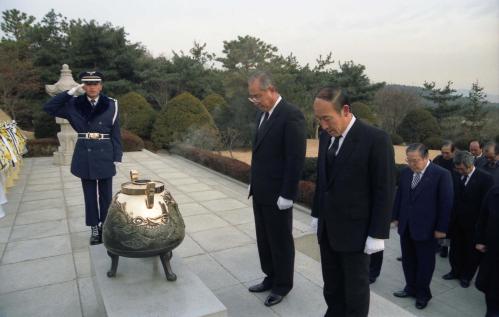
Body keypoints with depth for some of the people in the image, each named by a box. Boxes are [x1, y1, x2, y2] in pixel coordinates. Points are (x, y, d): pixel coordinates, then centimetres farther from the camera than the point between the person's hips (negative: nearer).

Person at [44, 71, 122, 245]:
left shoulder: (111, 104, -3)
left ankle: (106, 226, 24)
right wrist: (70, 93, -8)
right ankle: (94, 228, 24)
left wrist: (117, 157, -4)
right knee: (90, 193, 11)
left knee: (105, 194, 9)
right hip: (85, 156, 1)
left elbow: (116, 133, -1)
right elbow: (48, 107, -1)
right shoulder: (74, 104, 1)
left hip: (105, 155, -1)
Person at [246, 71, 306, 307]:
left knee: (281, 241, 10)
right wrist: (254, 183, 13)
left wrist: (287, 195, -18)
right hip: (260, 192, 8)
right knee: (264, 239, 18)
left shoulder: (291, 115, -17)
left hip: (277, 194, -8)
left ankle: (283, 285, 28)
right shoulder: (263, 113, 10)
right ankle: (271, 278, 37)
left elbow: (296, 159, -19)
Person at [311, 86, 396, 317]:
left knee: (356, 289, 12)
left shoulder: (376, 139, -17)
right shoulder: (326, 136, 3)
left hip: (355, 231, -6)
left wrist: (378, 234, -13)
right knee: (331, 287, 18)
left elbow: (384, 191, -15)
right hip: (327, 228, 6)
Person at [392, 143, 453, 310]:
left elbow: (446, 203, -10)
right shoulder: (406, 172, 2)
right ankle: (411, 288, 32)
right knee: (408, 260, 15)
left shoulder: (441, 174, -13)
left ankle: (423, 293, 29)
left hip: (426, 228, -5)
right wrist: (396, 216, 11)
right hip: (406, 226, 5)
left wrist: (442, 228, -9)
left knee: (425, 262, 11)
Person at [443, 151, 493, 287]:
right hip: (456, 221, 4)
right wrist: (450, 217, 0)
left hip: (472, 223, -4)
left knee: (471, 251, 12)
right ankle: (455, 271, 35)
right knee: (455, 248, 16)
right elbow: (453, 197, 4)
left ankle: (466, 276, 29)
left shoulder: (485, 178, -13)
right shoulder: (457, 177, 0)